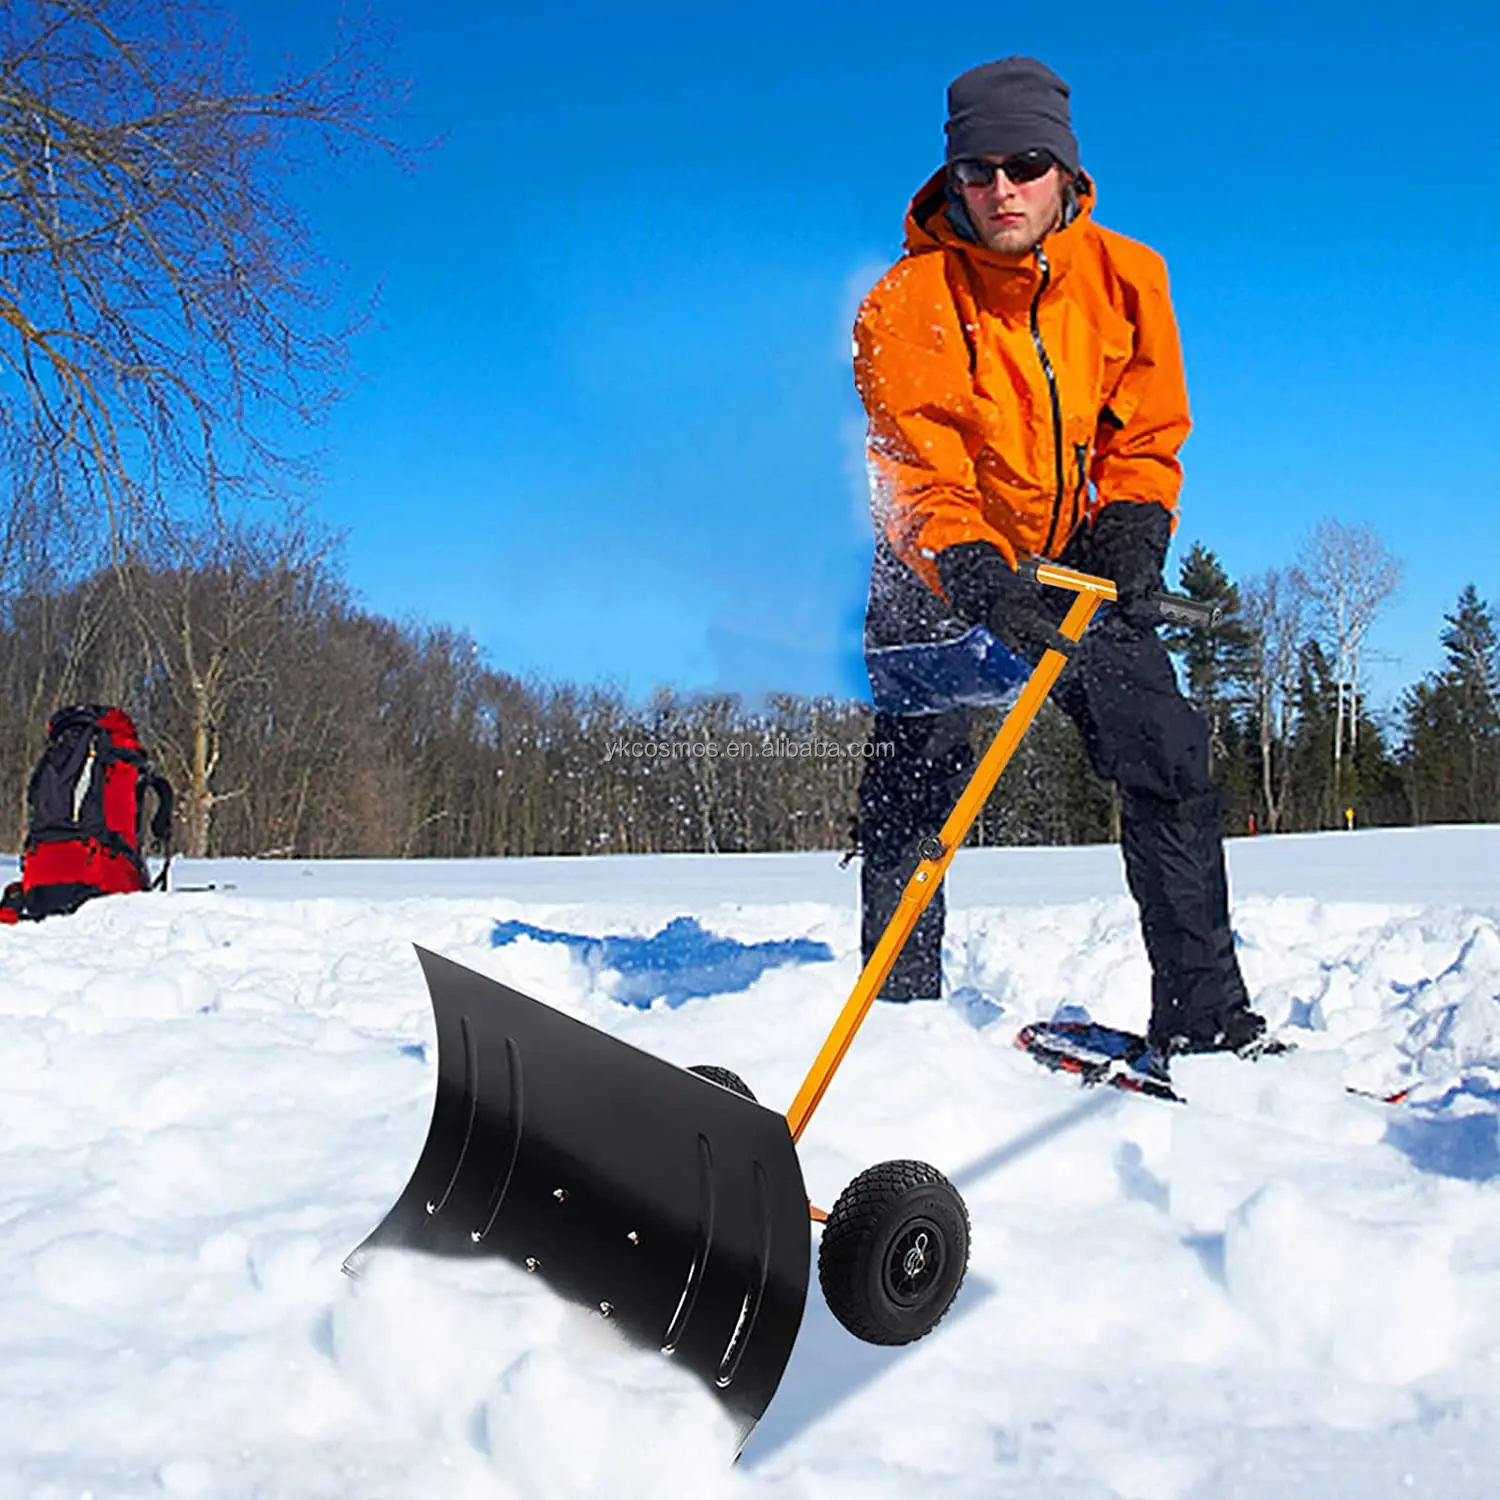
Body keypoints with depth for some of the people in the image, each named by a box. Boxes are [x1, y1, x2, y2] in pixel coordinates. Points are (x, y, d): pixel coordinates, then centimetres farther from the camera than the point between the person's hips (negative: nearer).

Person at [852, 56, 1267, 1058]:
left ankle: (1204, 1017, 5)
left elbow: (1148, 434, 4)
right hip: (945, 572, -2)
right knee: (913, 791, -11)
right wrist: (986, 587, -38)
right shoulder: (909, 302, -16)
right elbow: (920, 475, -22)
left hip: (1085, 565, 3)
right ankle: (901, 1014, 2)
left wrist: (1133, 528, -14)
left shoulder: (1127, 278, -4)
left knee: (1171, 771, -5)